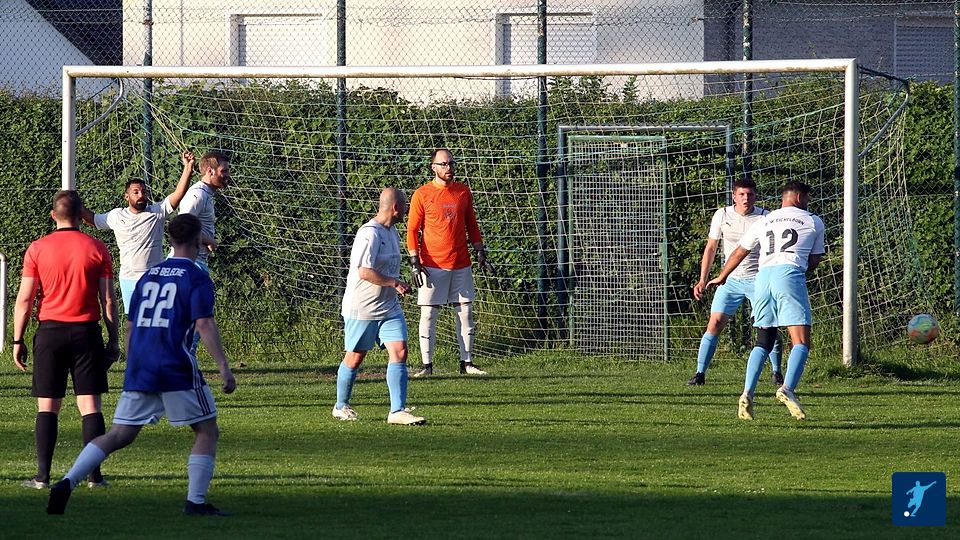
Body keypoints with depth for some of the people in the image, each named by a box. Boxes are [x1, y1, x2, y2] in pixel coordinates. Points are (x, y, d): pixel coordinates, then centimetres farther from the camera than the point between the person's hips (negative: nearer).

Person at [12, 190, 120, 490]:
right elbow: (108, 300, 2)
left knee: (47, 406, 3)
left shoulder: (37, 249, -1)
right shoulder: (97, 249, 1)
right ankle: (94, 474, -2)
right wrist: (113, 340, 9)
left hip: (50, 332, 0)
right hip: (87, 332, 0)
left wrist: (18, 341, 4)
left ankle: (43, 476, -2)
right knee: (90, 405, 2)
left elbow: (24, 300, -2)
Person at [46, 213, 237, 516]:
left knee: (119, 435, 7)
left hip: (139, 367, 6)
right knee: (207, 431, 9)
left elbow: (130, 327, 20)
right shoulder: (196, 278, -1)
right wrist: (223, 366, -16)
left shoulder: (148, 276, 18)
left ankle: (67, 483, -10)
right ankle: (195, 501, 0)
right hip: (177, 370, -6)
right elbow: (204, 324, -13)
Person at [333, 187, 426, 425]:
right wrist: (395, 284, -19)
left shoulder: (392, 232, 12)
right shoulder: (370, 233, -19)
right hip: (361, 309, -8)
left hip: (389, 307, 8)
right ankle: (341, 407, 25)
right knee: (354, 358, 6)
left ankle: (398, 411, -10)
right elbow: (365, 272, -26)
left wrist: (397, 285, 13)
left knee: (399, 352, -7)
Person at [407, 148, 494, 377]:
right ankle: (427, 365, 1)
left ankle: (467, 362, 12)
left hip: (461, 264, 4)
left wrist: (480, 253, 9)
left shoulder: (463, 192, 8)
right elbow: (412, 230, -3)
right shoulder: (422, 194, -4)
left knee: (465, 312, 6)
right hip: (432, 265, -4)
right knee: (428, 314, -3)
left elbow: (471, 225, 16)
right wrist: (415, 262, -10)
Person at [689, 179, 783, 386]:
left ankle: (777, 373, 11)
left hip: (757, 278, -1)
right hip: (730, 280, 1)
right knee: (714, 324, -8)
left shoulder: (765, 217, -5)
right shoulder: (722, 215, 0)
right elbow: (711, 248, 9)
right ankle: (700, 373, -2)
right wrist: (703, 280, 5)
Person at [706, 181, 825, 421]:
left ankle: (747, 394, -1)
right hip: (790, 274, -4)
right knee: (801, 342, -8)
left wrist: (721, 277, 47)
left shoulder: (764, 221, 24)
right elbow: (814, 261, 21)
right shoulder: (813, 222, 16)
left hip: (763, 275, 4)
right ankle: (787, 389, -31)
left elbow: (739, 252, 32)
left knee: (763, 343, 14)